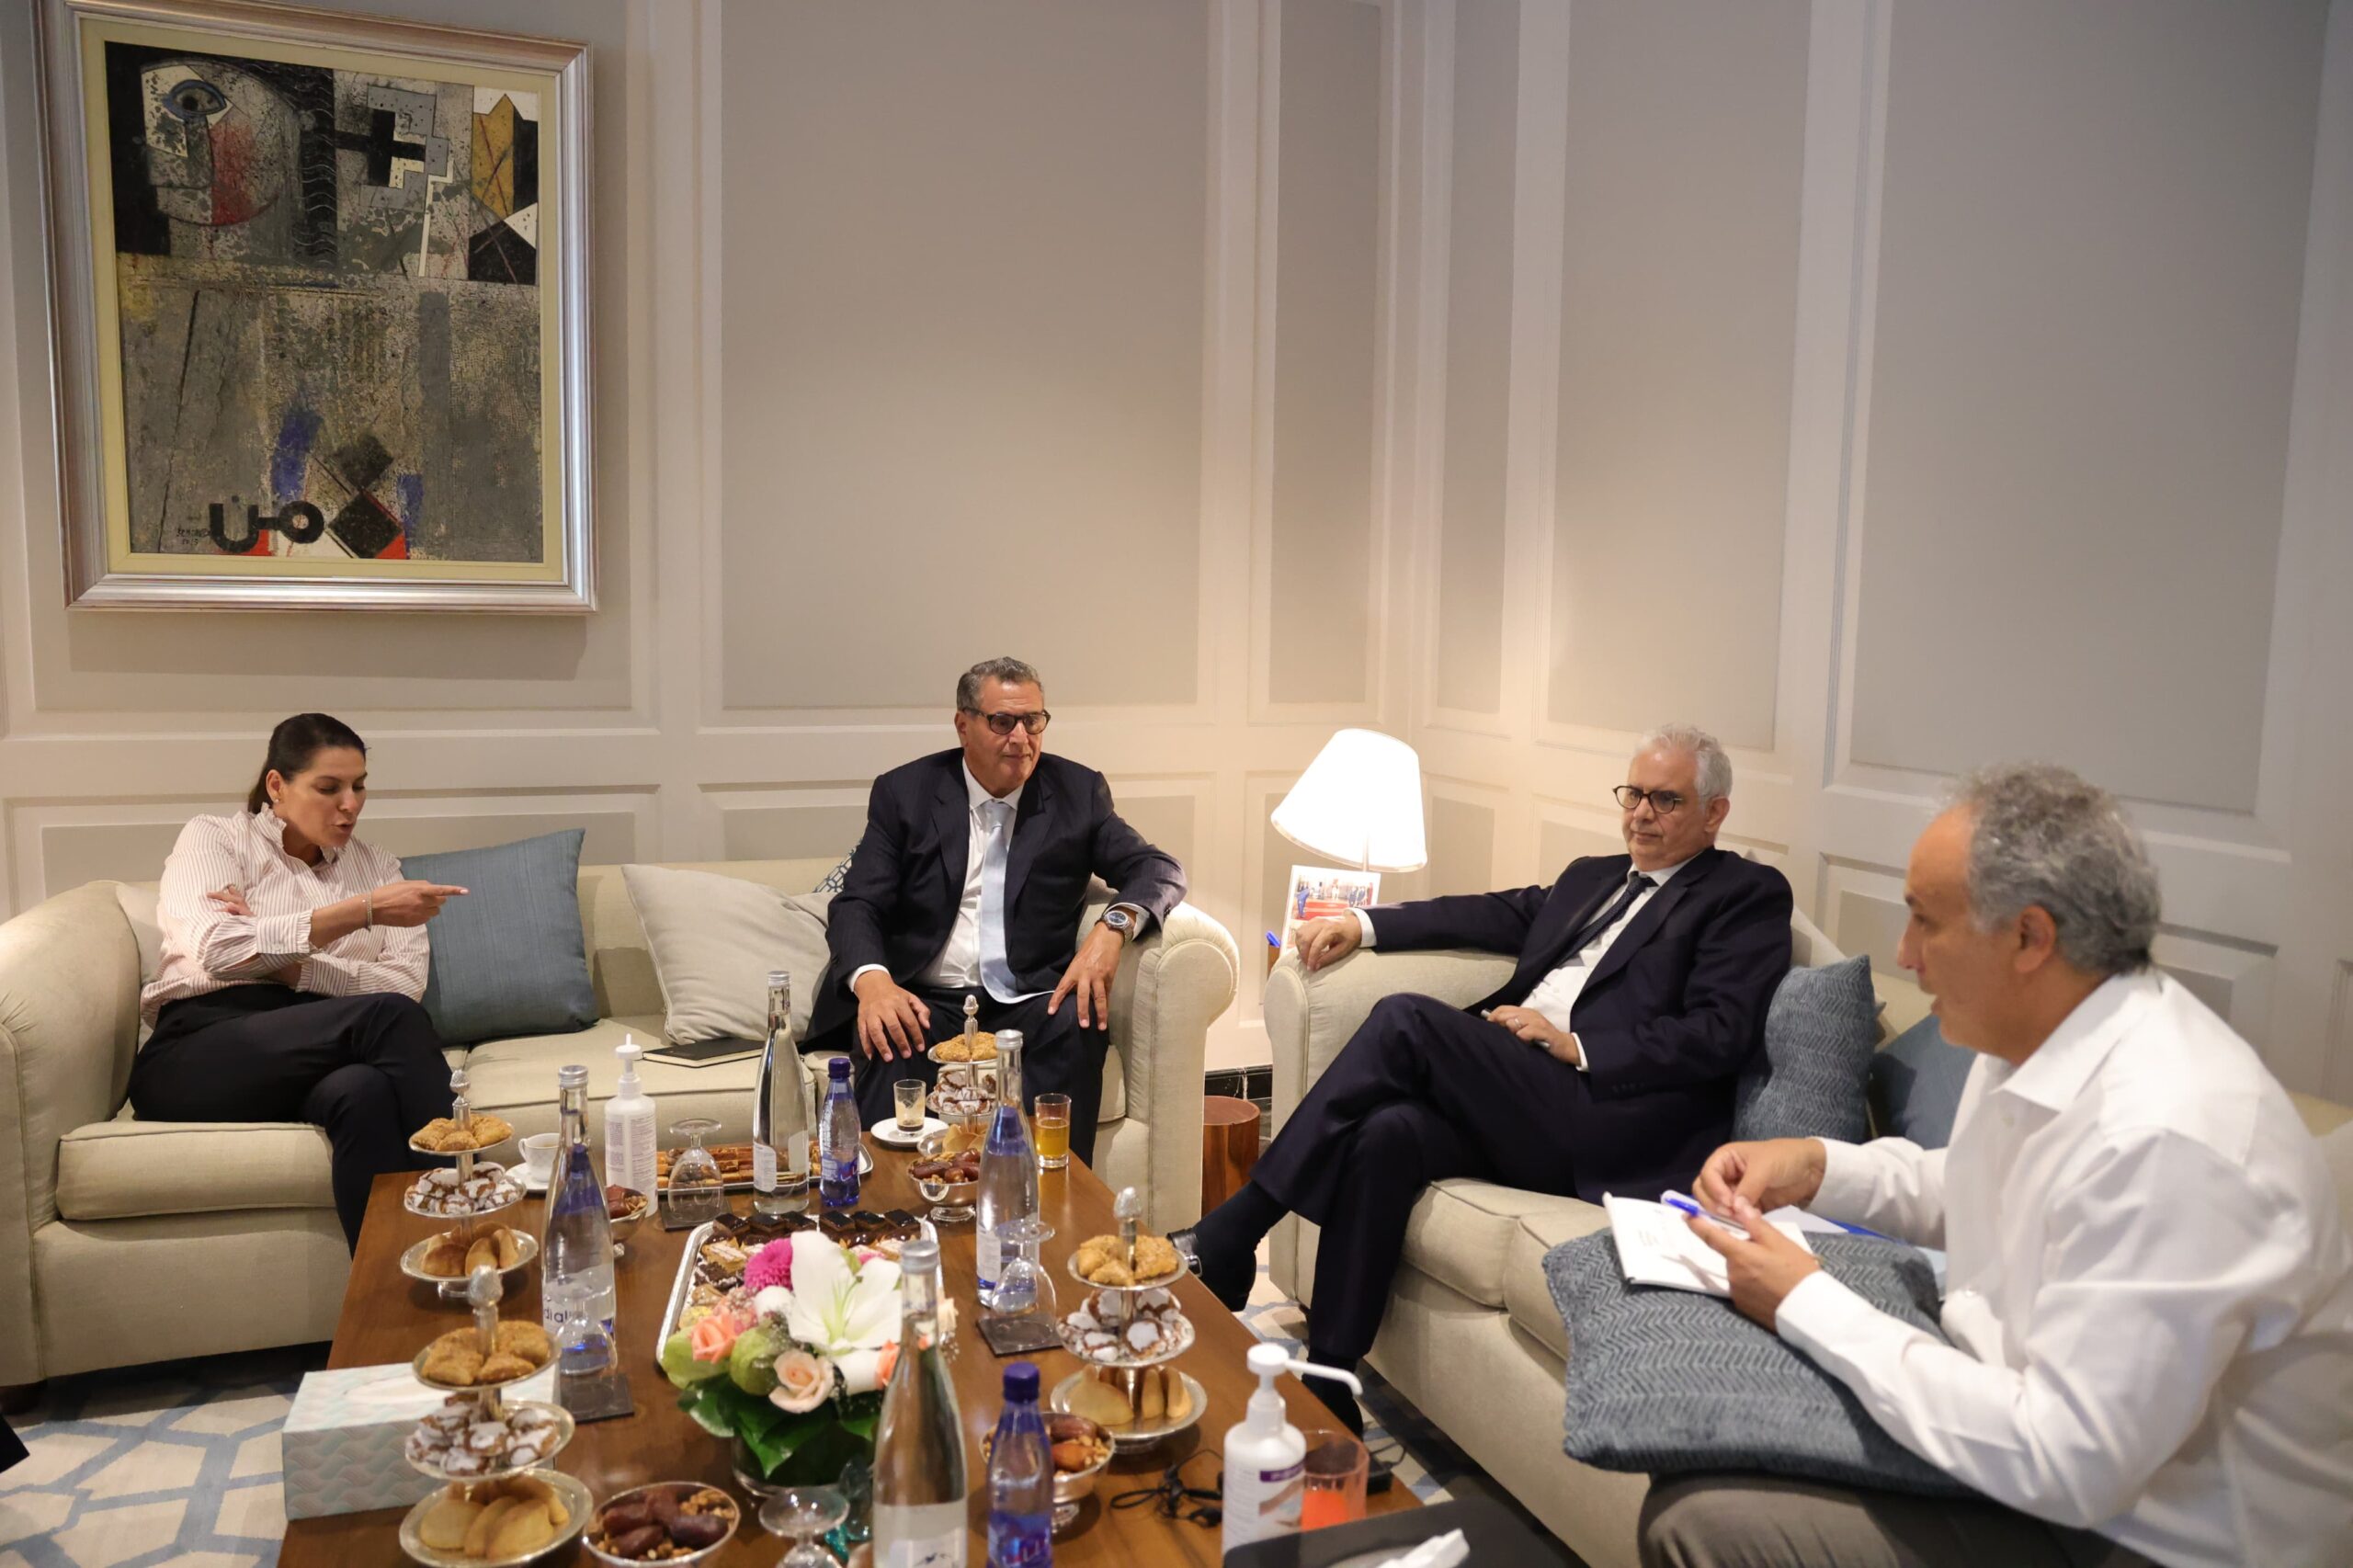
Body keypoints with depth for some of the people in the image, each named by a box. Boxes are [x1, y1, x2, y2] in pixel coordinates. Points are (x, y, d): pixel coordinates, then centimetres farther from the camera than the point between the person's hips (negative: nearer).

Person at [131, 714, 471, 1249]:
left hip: (319, 1054, 2)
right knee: (385, 1016, -32)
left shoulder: (376, 865, 20)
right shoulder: (214, 839, 12)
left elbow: (406, 984, 3)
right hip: (197, 1056, -2)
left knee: (363, 1090, -37)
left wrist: (286, 963, -10)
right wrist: (365, 910, -15)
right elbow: (218, 951, -10)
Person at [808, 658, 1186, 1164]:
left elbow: (1161, 871, 5)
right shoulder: (904, 791, 8)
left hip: (1030, 1002, 1)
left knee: (1082, 1023, -31)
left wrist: (1114, 926, -19)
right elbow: (856, 905, 1)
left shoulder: (1077, 792, 10)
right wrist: (871, 979, -22)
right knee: (887, 1040, -33)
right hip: (924, 1003, 0)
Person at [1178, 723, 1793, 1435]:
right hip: (1516, 1099, 6)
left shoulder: (1749, 895, 7)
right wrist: (1362, 923, 6)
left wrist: (1574, 1046, -12)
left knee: (1407, 1019, -24)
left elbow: (1721, 1036, -6)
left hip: (1602, 1120, -6)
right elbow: (1496, 914, 19)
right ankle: (1326, 1388, -18)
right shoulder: (1592, 876, 29)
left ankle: (1226, 1238, -19)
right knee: (1387, 1133, -26)